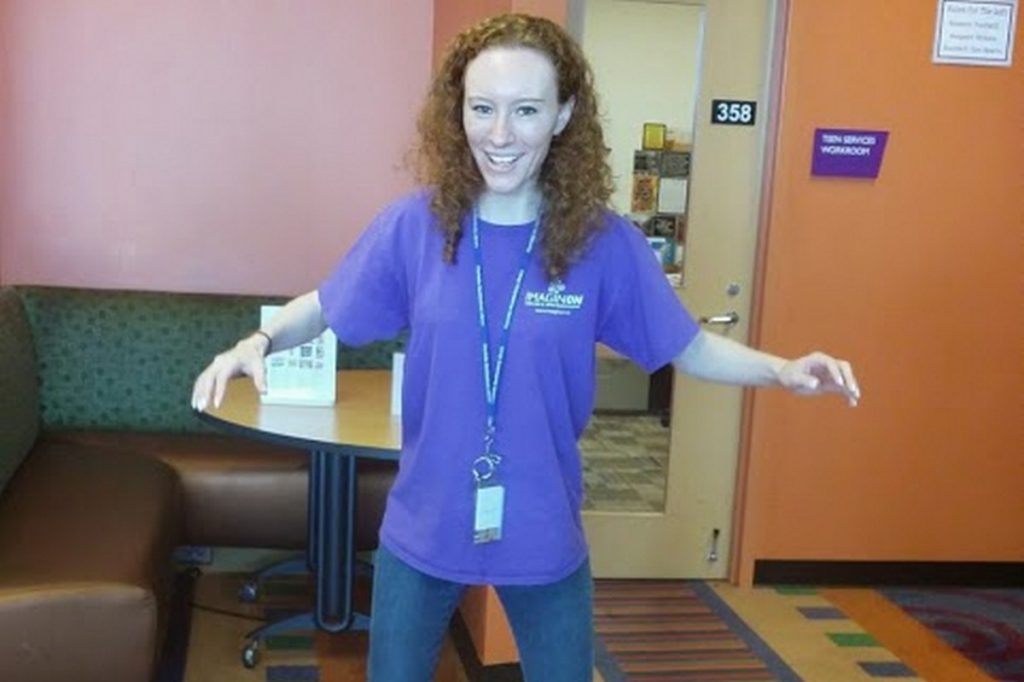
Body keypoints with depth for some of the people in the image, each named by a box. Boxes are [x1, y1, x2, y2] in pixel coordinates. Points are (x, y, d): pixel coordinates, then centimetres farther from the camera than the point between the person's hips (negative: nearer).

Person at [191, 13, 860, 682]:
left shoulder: (604, 242, -12)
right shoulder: (415, 225, -11)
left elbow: (688, 348, -2)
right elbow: (324, 308, 2)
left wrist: (782, 369, -18)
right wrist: (259, 341, -17)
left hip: (545, 539, 0)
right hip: (423, 532, 1)